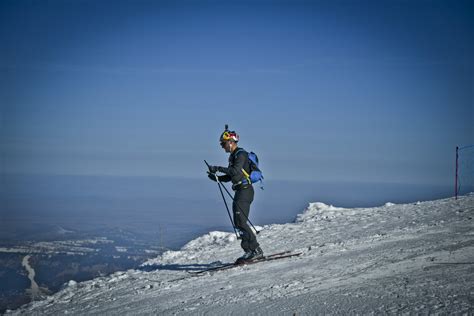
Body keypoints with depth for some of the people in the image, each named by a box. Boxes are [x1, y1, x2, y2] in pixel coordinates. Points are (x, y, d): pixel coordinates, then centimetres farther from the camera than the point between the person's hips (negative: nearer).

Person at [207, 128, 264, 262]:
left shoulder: (241, 154, -11)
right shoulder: (233, 156, 19)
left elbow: (235, 171, -27)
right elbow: (230, 176, 22)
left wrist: (217, 168, -25)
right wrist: (217, 178, 7)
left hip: (245, 190, -10)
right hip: (240, 191, 10)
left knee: (240, 221, -15)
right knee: (238, 222, 9)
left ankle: (256, 250, -13)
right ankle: (249, 251, 12)